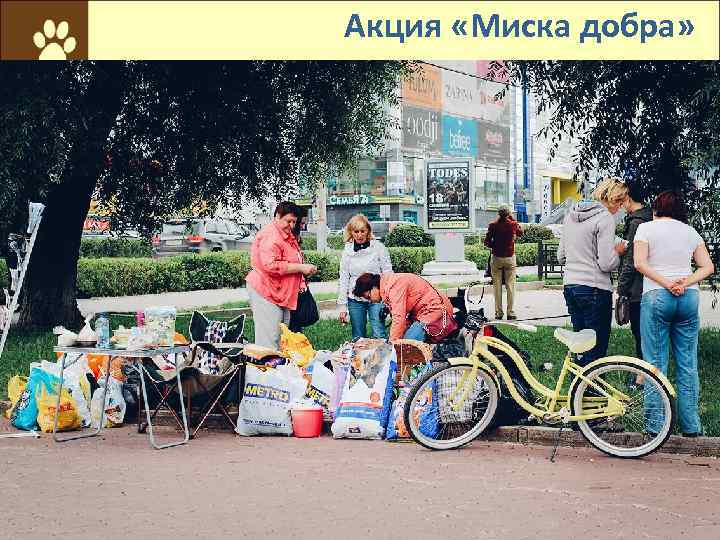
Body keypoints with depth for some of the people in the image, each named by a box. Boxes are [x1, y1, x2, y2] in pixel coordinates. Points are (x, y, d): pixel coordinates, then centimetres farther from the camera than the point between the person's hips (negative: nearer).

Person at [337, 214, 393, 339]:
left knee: (379, 336, -9)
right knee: (358, 338, 6)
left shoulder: (378, 247, -1)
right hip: (355, 300, 3)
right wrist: (342, 305, 6)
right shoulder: (347, 251, 6)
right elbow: (343, 280, 10)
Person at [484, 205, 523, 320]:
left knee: (497, 286, 5)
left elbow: (487, 242, -6)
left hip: (496, 258, 0)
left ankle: (498, 313, 4)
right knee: (510, 286, 3)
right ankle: (511, 313, 0)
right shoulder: (513, 224, -3)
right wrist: (512, 219, 15)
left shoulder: (493, 225, -6)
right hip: (510, 258, 0)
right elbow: (520, 232, 19)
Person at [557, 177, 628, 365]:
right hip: (595, 289, -8)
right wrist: (617, 252, 2)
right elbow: (606, 264, -16)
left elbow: (561, 257, 17)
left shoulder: (571, 215, 12)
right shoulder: (605, 218, -12)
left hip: (569, 286, 8)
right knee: (597, 349, -1)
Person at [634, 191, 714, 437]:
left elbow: (640, 263, -9)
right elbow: (707, 267, 5)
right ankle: (690, 424, 11)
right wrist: (685, 283, -6)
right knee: (688, 364, 8)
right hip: (689, 297, 3)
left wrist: (666, 283, -11)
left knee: (655, 363, 1)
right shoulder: (690, 231, 13)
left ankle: (655, 424, 2)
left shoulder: (646, 227, 3)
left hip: (656, 296, -3)